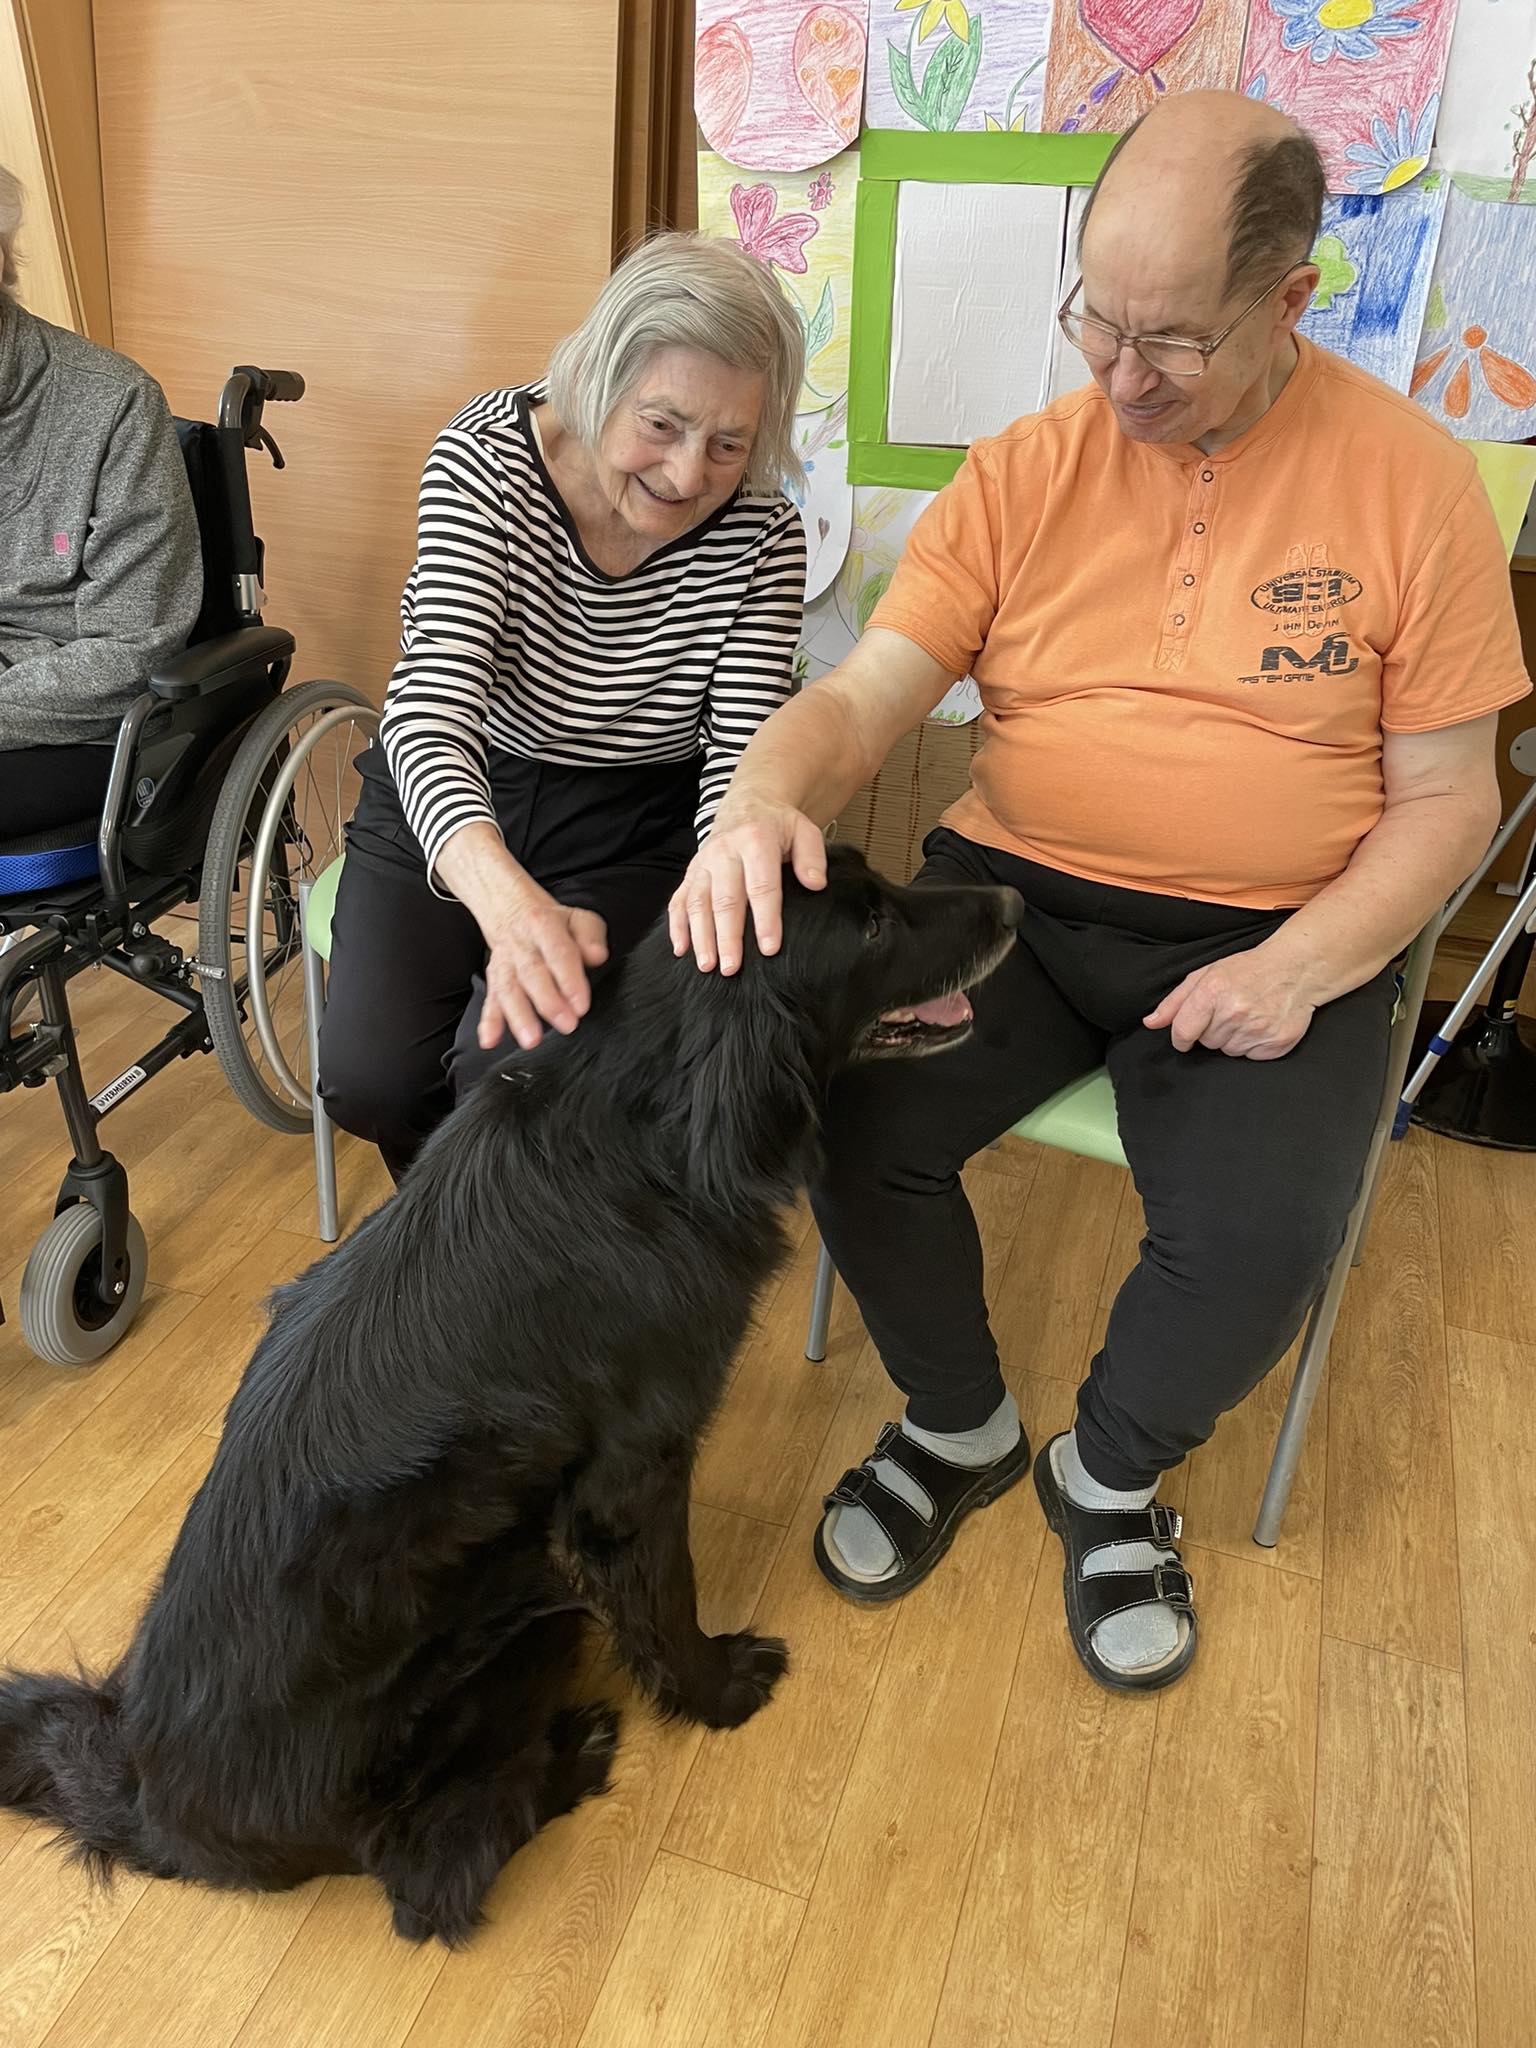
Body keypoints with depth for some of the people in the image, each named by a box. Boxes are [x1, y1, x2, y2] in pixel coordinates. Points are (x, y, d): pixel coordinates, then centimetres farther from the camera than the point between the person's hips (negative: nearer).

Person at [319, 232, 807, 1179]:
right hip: (446, 803, 1)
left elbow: (742, 761, -19)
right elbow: (431, 706, -30)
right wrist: (505, 894, -51)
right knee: (371, 1081, -13)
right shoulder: (487, 457, -19)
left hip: (633, 830, 0)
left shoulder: (763, 535, -15)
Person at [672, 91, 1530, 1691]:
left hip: (1271, 937, -1)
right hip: (1015, 892, 2)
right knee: (852, 1123, -21)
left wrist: (1299, 966, -17)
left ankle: (1111, 1473, 13)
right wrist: (766, 793, -30)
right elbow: (865, 693, -6)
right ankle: (960, 1428, 11)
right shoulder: (1027, 471, 1)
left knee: (1257, 1244, -25)